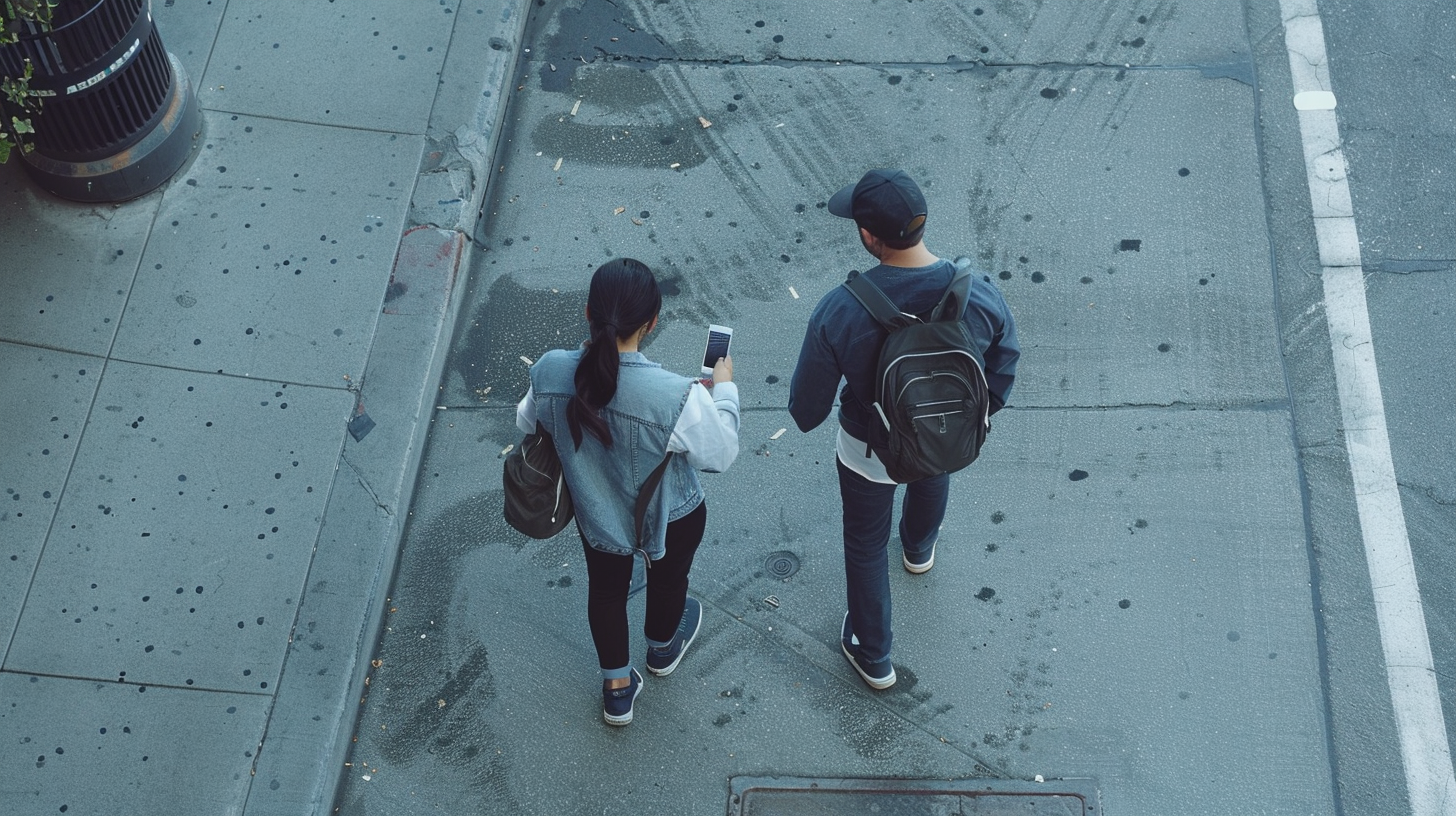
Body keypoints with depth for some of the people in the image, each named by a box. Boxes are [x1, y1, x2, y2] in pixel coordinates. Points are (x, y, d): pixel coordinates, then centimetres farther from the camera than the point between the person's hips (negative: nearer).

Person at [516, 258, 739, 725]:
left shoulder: (550, 372, -28)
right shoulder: (676, 397, -40)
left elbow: (526, 423, -5)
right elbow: (721, 454, -20)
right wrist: (725, 389, -5)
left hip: (595, 511, 2)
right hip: (669, 519, -2)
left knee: (606, 589, 30)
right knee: (667, 581, 31)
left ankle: (617, 689, 52)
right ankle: (662, 649, 63)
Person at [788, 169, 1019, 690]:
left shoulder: (839, 310, -35)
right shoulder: (979, 296, -28)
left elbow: (807, 407, -21)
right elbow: (1003, 367, -8)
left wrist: (805, 413, 4)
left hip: (869, 451, -3)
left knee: (865, 546, 25)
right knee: (931, 480, 40)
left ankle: (873, 657, 44)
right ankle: (919, 549, 73)